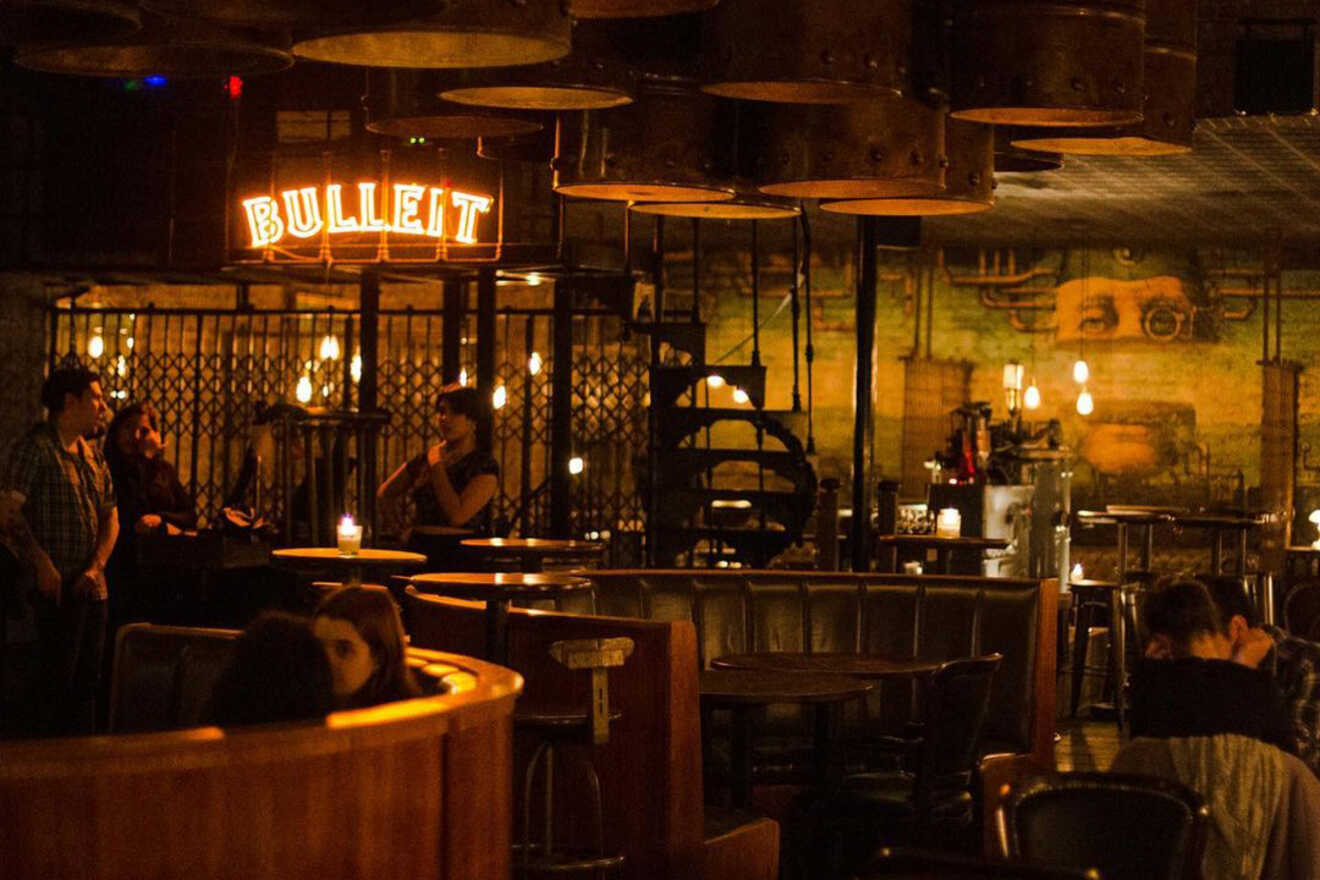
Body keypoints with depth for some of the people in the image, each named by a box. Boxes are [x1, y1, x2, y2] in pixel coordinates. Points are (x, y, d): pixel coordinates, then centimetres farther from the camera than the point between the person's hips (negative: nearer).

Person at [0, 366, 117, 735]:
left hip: (92, 588, 7)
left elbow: (110, 517, 18)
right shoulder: (35, 447, -8)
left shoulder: (92, 454, 16)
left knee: (88, 678, 10)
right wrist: (43, 565, -18)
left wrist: (97, 566, 1)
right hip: (57, 588, -7)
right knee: (57, 679, -6)